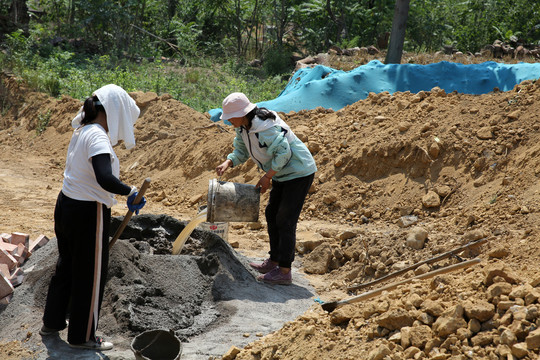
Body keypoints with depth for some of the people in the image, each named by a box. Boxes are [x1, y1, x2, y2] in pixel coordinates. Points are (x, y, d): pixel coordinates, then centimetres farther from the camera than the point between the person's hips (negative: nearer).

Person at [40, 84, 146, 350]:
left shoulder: (82, 131, 7)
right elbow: (105, 179, -36)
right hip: (88, 213, -9)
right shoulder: (98, 137, -22)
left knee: (66, 266, 24)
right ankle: (82, 336, 21)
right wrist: (130, 192, -23)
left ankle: (52, 322, 40)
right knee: (90, 274, 7)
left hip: (66, 205, 9)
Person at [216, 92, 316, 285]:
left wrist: (267, 176, -24)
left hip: (299, 172, -11)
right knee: (272, 214, 16)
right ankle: (274, 261, 28)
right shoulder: (243, 126, 1)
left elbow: (283, 152, -30)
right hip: (283, 174, 11)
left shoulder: (264, 127, -29)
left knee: (285, 220, -9)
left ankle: (284, 271, -5)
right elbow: (241, 150, 9)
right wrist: (227, 163, -10)